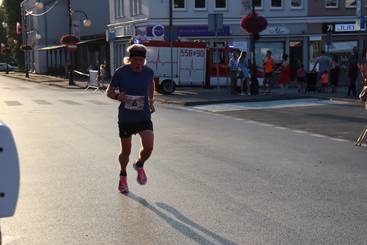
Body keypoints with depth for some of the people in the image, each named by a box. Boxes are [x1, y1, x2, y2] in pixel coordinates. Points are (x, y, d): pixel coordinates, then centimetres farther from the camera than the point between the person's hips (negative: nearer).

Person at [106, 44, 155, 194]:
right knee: (126, 151, 10)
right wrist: (117, 96, -25)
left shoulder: (148, 72, -3)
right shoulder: (121, 73, -12)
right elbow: (109, 92, -4)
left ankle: (139, 165, 19)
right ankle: (123, 176, 38)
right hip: (126, 118, -1)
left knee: (148, 147, -15)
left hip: (144, 117, 1)